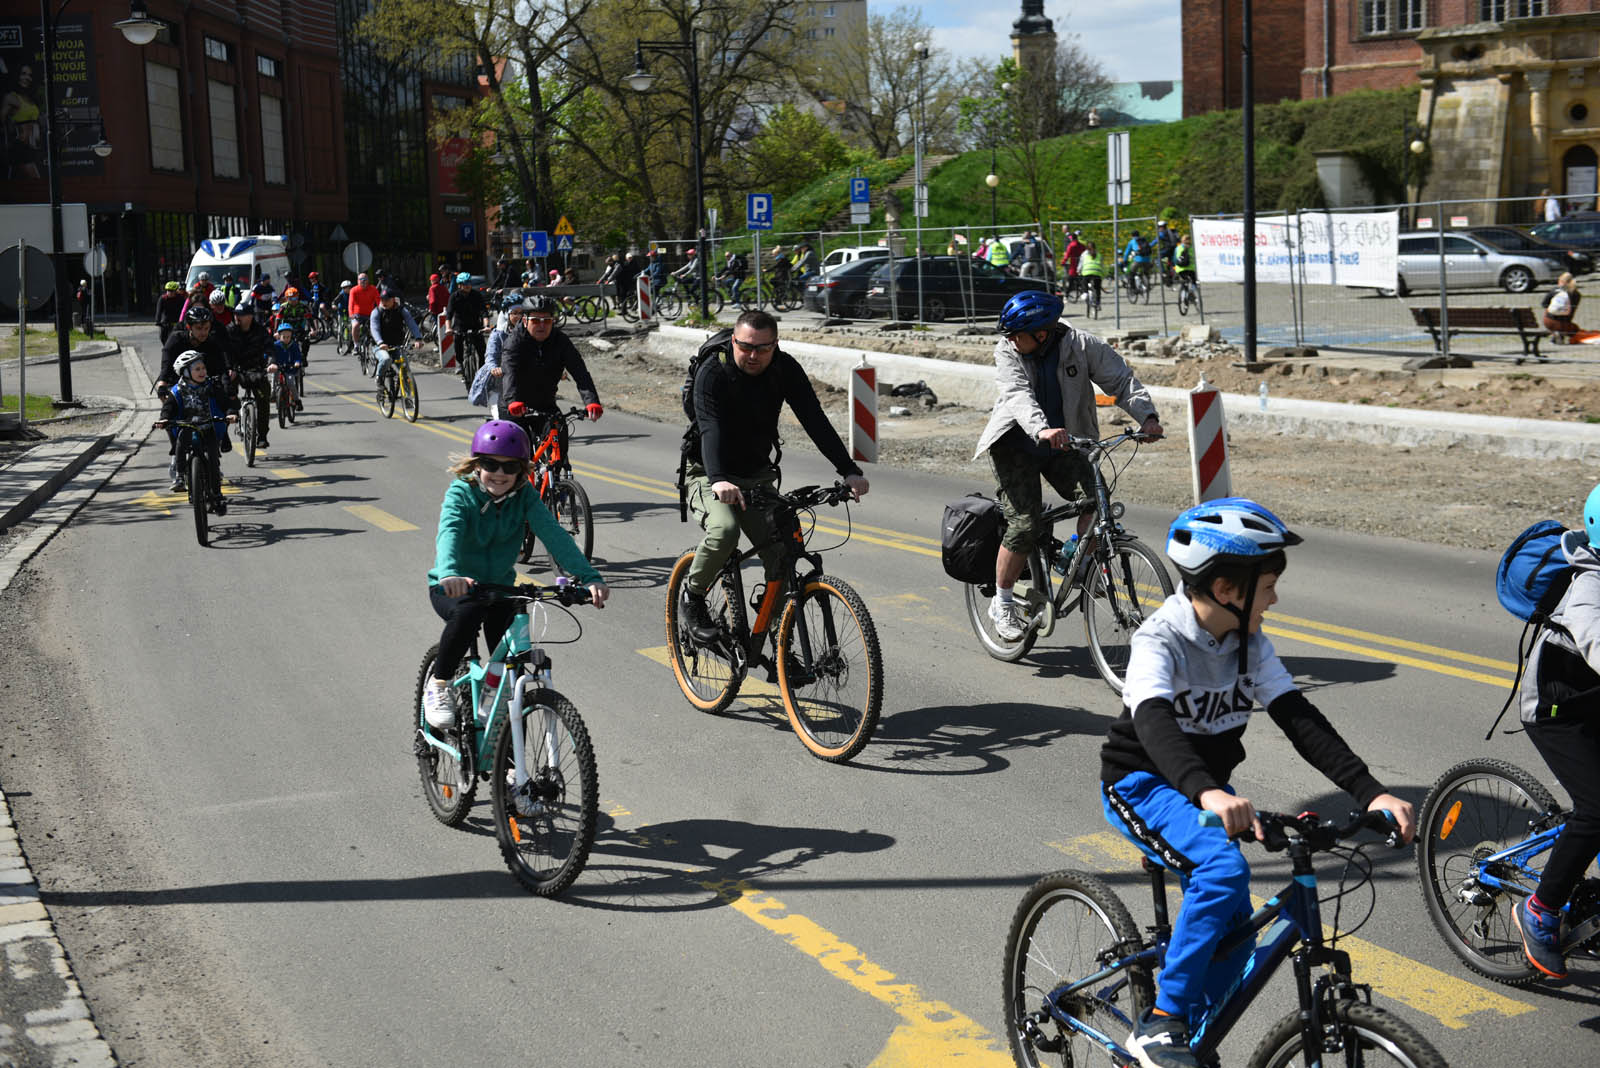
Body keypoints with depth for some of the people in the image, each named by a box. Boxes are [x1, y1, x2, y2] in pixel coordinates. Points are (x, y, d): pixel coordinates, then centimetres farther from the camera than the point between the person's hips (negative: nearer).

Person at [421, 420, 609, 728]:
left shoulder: (525, 496, -8)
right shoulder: (461, 493, -17)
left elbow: (553, 534, -21)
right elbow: (449, 533, -36)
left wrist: (590, 577, -36)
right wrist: (449, 574, -59)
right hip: (454, 588, -3)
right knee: (469, 612, -37)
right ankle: (439, 685, -15)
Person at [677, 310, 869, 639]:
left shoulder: (785, 370, -9)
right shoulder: (712, 373, -20)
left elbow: (815, 419, -17)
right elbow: (711, 428, -35)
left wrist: (849, 471, -29)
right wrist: (718, 480, -53)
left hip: (758, 476, 4)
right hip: (710, 477, -4)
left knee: (781, 553, -13)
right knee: (724, 530, -33)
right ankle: (692, 598, -7)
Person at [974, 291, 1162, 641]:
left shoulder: (1082, 345, -11)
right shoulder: (1007, 350, -13)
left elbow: (1122, 380, -12)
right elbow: (1018, 395, -28)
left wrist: (1146, 416, -29)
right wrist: (1042, 430, -47)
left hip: (1064, 442, 2)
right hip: (1016, 444, -2)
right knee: (1025, 525, -12)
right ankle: (1002, 603, 5)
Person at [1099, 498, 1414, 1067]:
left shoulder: (1250, 643, -3)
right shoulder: (1161, 641, -24)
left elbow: (1300, 719, -10)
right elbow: (1153, 722, -42)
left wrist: (1370, 791, -23)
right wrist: (1208, 793, -61)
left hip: (1205, 790, 7)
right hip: (1141, 787, -7)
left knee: (1234, 935, -1)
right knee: (1224, 867, -32)